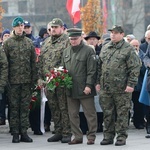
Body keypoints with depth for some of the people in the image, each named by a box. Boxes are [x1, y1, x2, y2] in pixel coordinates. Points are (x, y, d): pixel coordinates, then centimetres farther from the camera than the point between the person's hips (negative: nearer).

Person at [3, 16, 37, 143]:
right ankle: (15, 133, 6)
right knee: (14, 107, 1)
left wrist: (34, 78, 3)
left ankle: (24, 132, 10)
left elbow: (33, 62, 9)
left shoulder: (29, 42, 8)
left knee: (25, 107, 5)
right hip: (13, 80, -2)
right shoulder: (8, 43, 1)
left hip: (27, 80, 2)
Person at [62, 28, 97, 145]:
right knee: (73, 114, 8)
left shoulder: (88, 51, -4)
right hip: (70, 89, 6)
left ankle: (91, 137, 7)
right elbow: (64, 69, 20)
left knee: (90, 114, 0)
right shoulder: (66, 52, 14)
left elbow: (92, 70, -9)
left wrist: (89, 85, -15)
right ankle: (77, 137, 16)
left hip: (85, 89, -6)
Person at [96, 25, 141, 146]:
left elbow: (135, 68, -8)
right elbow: (100, 67, 21)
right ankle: (108, 136, 18)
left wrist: (131, 84, -14)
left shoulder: (128, 49, -5)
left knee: (122, 113, 0)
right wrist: (98, 82, 15)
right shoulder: (105, 48, 14)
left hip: (121, 89, -6)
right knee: (107, 113, 10)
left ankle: (121, 137, 6)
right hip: (106, 88, 6)